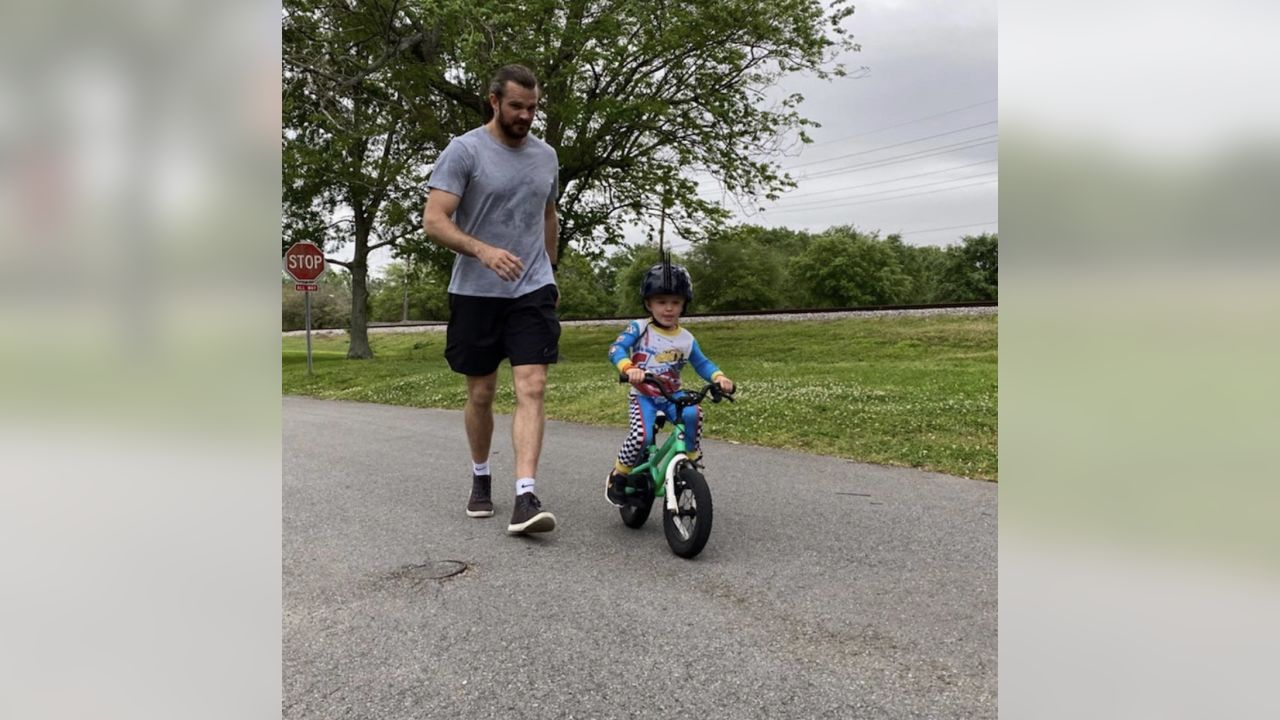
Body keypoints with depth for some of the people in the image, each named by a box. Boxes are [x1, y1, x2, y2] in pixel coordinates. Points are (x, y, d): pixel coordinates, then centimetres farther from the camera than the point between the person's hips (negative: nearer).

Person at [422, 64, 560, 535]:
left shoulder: (546, 156, 10)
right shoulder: (464, 151, -6)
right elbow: (433, 221, -14)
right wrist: (482, 250, -30)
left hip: (533, 292, 3)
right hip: (476, 294, -2)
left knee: (531, 389, -12)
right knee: (481, 394, 9)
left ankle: (525, 498, -15)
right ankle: (480, 479, 31)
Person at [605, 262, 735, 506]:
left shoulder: (686, 338, 2)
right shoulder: (639, 329, -8)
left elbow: (702, 363, 5)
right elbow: (616, 349, -21)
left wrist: (719, 377, -16)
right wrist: (628, 368, -42)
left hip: (672, 396, 3)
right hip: (642, 395, -3)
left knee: (693, 414, -29)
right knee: (641, 436, -27)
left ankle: (689, 461, -8)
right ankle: (618, 478, 0)